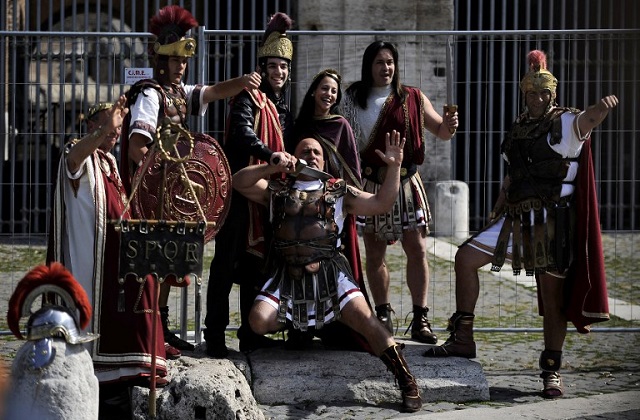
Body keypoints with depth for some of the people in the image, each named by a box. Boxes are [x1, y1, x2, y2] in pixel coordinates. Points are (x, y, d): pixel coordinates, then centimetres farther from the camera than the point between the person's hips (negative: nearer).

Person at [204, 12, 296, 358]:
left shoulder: (282, 105, 18)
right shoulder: (248, 97, -8)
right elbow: (242, 132, -27)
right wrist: (271, 155, -41)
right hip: (238, 189, -8)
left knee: (257, 261, 11)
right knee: (227, 261, -7)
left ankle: (250, 333, 18)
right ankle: (215, 336, -7)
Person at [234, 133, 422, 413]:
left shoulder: (339, 192, 16)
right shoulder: (277, 191, 19)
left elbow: (381, 204, 9)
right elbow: (239, 182, 9)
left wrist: (393, 167, -3)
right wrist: (272, 167, -5)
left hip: (330, 272, -2)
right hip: (288, 275, 2)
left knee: (364, 318, -23)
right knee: (259, 320, -21)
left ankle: (407, 382, -17)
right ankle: (297, 325, 13)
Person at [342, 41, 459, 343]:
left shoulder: (412, 99, 5)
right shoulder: (354, 99, 6)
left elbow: (440, 132, 8)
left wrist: (449, 125, -14)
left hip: (406, 182, -1)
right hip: (369, 183, 1)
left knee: (417, 249, -6)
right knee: (374, 253, 5)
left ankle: (420, 319, -3)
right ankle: (383, 316, 16)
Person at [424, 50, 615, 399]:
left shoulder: (565, 123, -4)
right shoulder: (519, 128, 15)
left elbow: (587, 120, -27)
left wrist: (602, 106, -50)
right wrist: (496, 215, 16)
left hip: (553, 220, -6)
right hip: (516, 218, 6)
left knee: (551, 294, -3)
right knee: (466, 257, 0)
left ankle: (552, 371, 7)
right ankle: (462, 340, 7)